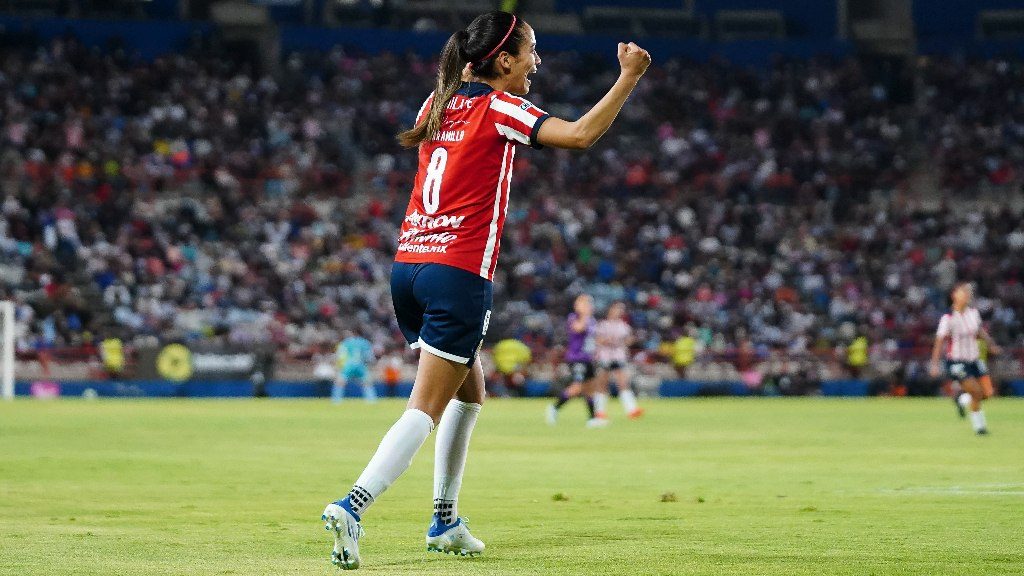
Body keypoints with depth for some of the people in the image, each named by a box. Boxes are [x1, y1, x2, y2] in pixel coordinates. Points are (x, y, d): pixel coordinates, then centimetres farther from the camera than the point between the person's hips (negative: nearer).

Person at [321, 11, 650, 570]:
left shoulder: (440, 102, 13)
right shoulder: (500, 109, -7)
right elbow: (580, 134, -18)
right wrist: (628, 77, -11)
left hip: (408, 266, 8)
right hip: (458, 273, -8)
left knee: (469, 389, 23)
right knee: (427, 408, -9)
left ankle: (444, 521, 22)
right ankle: (351, 507, -25)